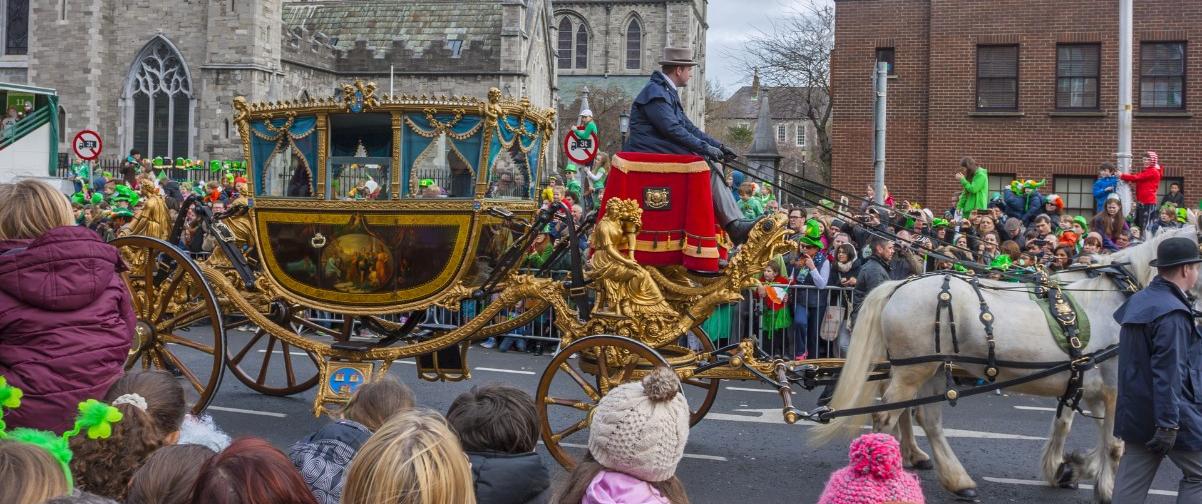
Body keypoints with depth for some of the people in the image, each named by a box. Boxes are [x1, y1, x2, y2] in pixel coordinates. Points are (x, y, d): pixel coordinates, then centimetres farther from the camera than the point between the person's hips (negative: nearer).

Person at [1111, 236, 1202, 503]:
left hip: (1136, 409, 9)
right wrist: (1168, 423, -24)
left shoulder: (1138, 302, 10)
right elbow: (1169, 372, -24)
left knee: (1132, 482, 9)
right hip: (1171, 411, -9)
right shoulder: (1173, 313, -19)